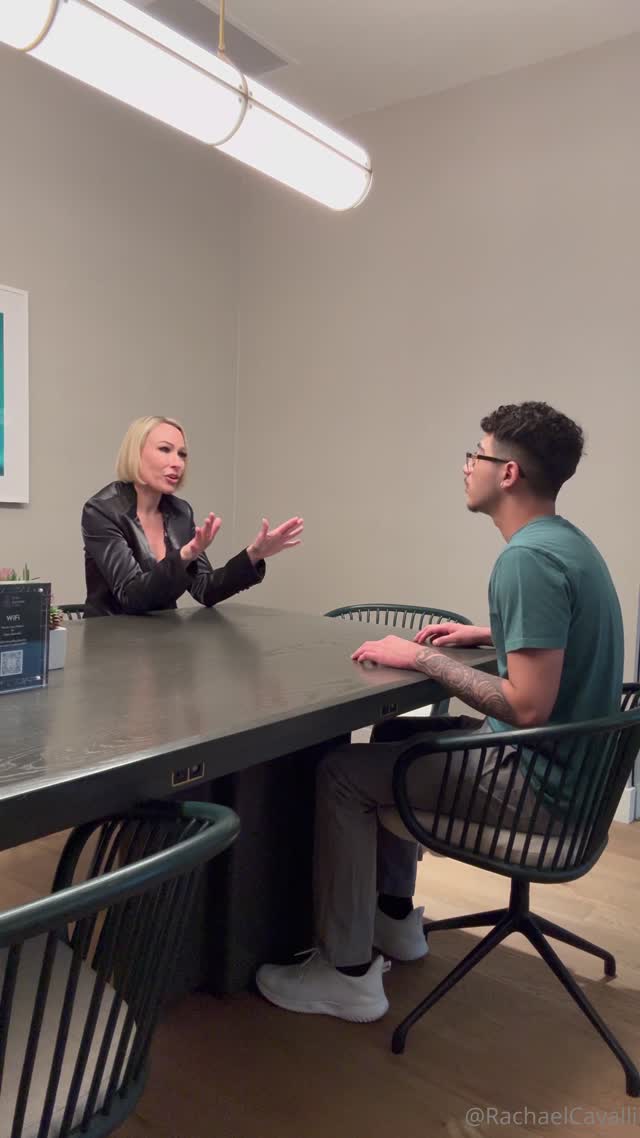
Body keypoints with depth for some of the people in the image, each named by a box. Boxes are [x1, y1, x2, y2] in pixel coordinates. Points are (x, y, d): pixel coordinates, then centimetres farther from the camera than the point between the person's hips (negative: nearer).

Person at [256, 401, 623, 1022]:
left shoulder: (528, 558, -24)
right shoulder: (565, 540, 7)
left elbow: (528, 706, -28)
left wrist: (423, 658, -19)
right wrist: (490, 635, 12)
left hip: (537, 782, -10)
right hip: (560, 763, 10)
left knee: (339, 772, -6)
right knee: (392, 735, 22)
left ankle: (349, 974, 6)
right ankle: (395, 915, 31)